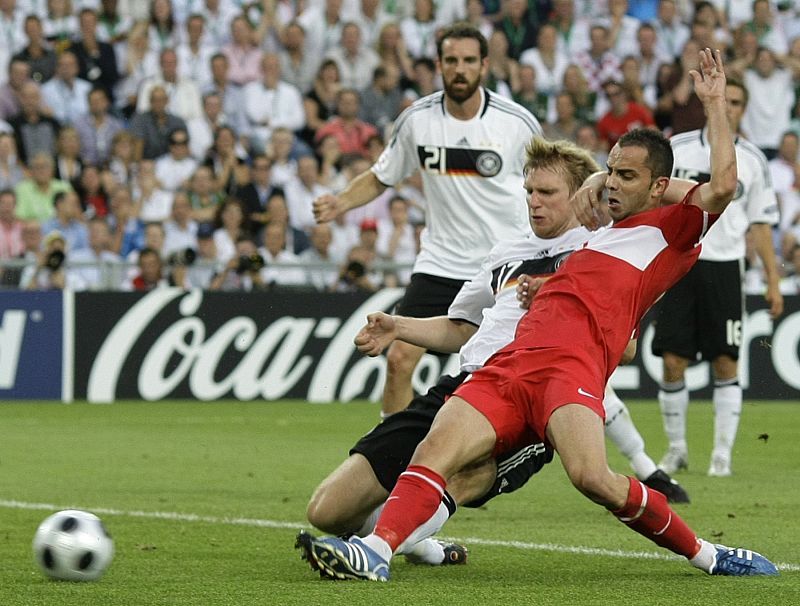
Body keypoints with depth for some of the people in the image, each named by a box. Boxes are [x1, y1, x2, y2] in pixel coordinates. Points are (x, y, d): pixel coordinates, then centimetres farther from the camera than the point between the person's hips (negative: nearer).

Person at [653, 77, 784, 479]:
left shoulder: (752, 160, 6)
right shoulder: (678, 149, 3)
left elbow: (761, 224, 10)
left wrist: (773, 281, 6)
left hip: (723, 268, 0)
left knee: (725, 364, -3)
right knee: (672, 363, -4)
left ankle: (722, 454, 5)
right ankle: (676, 449, 12)